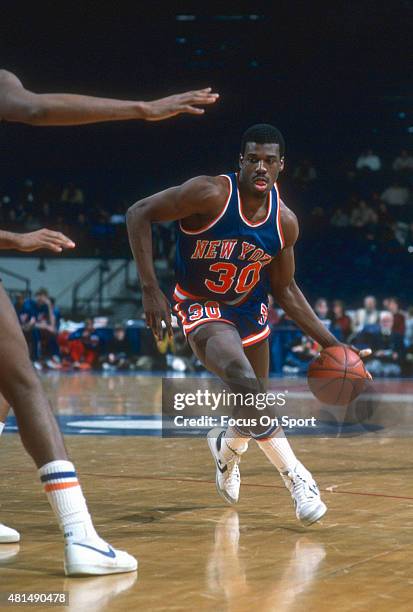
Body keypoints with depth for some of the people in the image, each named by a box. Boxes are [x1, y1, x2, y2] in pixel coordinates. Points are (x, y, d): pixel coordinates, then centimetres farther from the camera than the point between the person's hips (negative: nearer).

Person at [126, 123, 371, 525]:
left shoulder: (285, 222, -9)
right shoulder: (211, 194, -24)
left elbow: (284, 289, 4)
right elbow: (138, 214, -20)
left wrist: (329, 342, -2)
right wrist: (150, 289, -26)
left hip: (250, 310, 6)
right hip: (201, 309, -6)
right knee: (239, 371, -33)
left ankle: (227, 446, 49)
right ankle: (295, 477, -30)